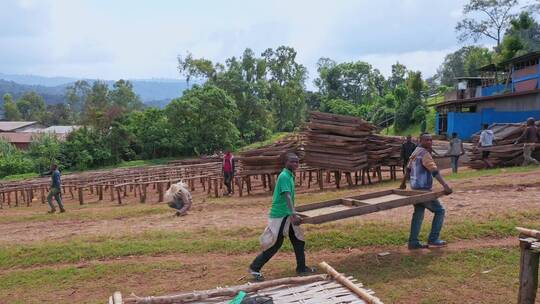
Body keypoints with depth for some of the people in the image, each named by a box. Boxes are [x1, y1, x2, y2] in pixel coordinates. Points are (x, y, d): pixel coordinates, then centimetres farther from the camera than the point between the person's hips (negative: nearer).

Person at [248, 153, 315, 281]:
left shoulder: (290, 175, 11)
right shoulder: (284, 176, -19)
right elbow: (287, 197, -31)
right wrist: (293, 215, -41)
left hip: (286, 215, 9)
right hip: (280, 215, -9)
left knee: (298, 240, 12)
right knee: (274, 245, -2)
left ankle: (301, 268, 24)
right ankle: (254, 268, 9)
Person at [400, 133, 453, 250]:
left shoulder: (416, 152, 14)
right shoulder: (425, 153, -15)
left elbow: (408, 169, 23)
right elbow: (435, 171, -27)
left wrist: (403, 183, 34)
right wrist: (445, 186, -35)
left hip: (415, 188, 9)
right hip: (423, 189, -9)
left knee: (418, 214, 12)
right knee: (439, 210, 1)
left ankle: (413, 242, 13)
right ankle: (433, 239, 3)